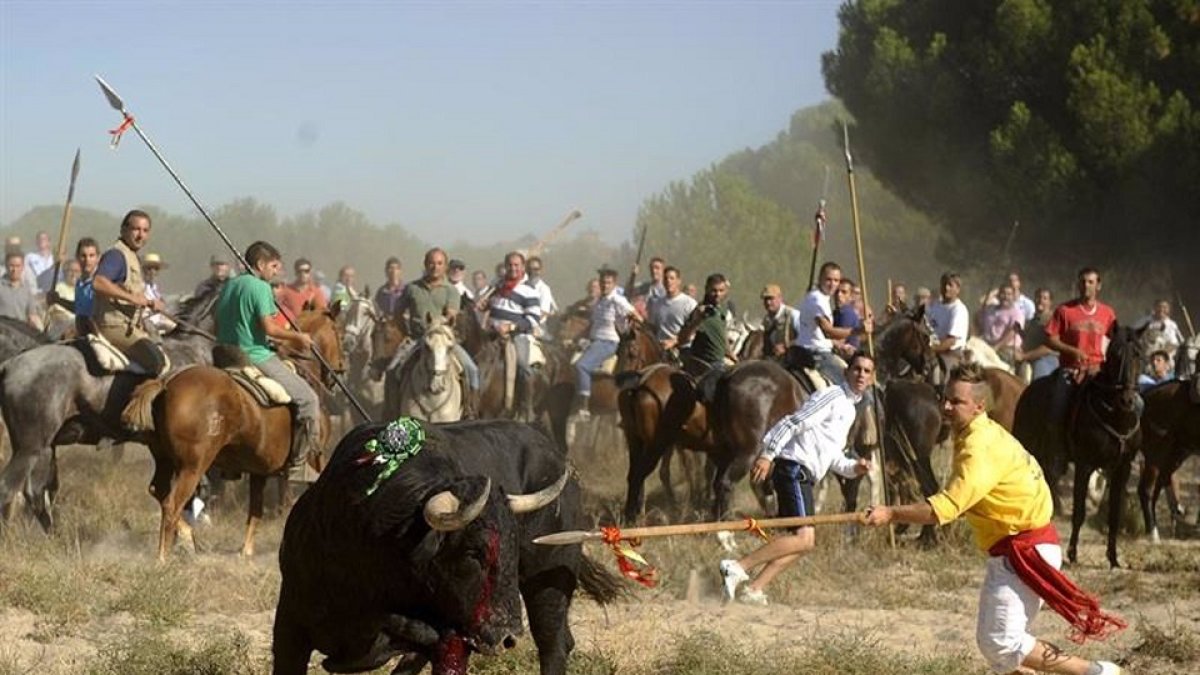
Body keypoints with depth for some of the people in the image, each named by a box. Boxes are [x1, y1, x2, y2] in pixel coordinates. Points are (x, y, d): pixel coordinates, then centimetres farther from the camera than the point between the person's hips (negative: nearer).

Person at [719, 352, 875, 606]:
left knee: (805, 541, 7)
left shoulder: (849, 410, 24)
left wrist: (853, 467, 8)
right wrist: (767, 455, -25)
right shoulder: (832, 397, -6)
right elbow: (792, 423, -15)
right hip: (793, 468, -10)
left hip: (803, 476, 10)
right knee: (804, 537, -19)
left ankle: (753, 589, 2)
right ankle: (738, 568, -22)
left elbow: (833, 457, 28)